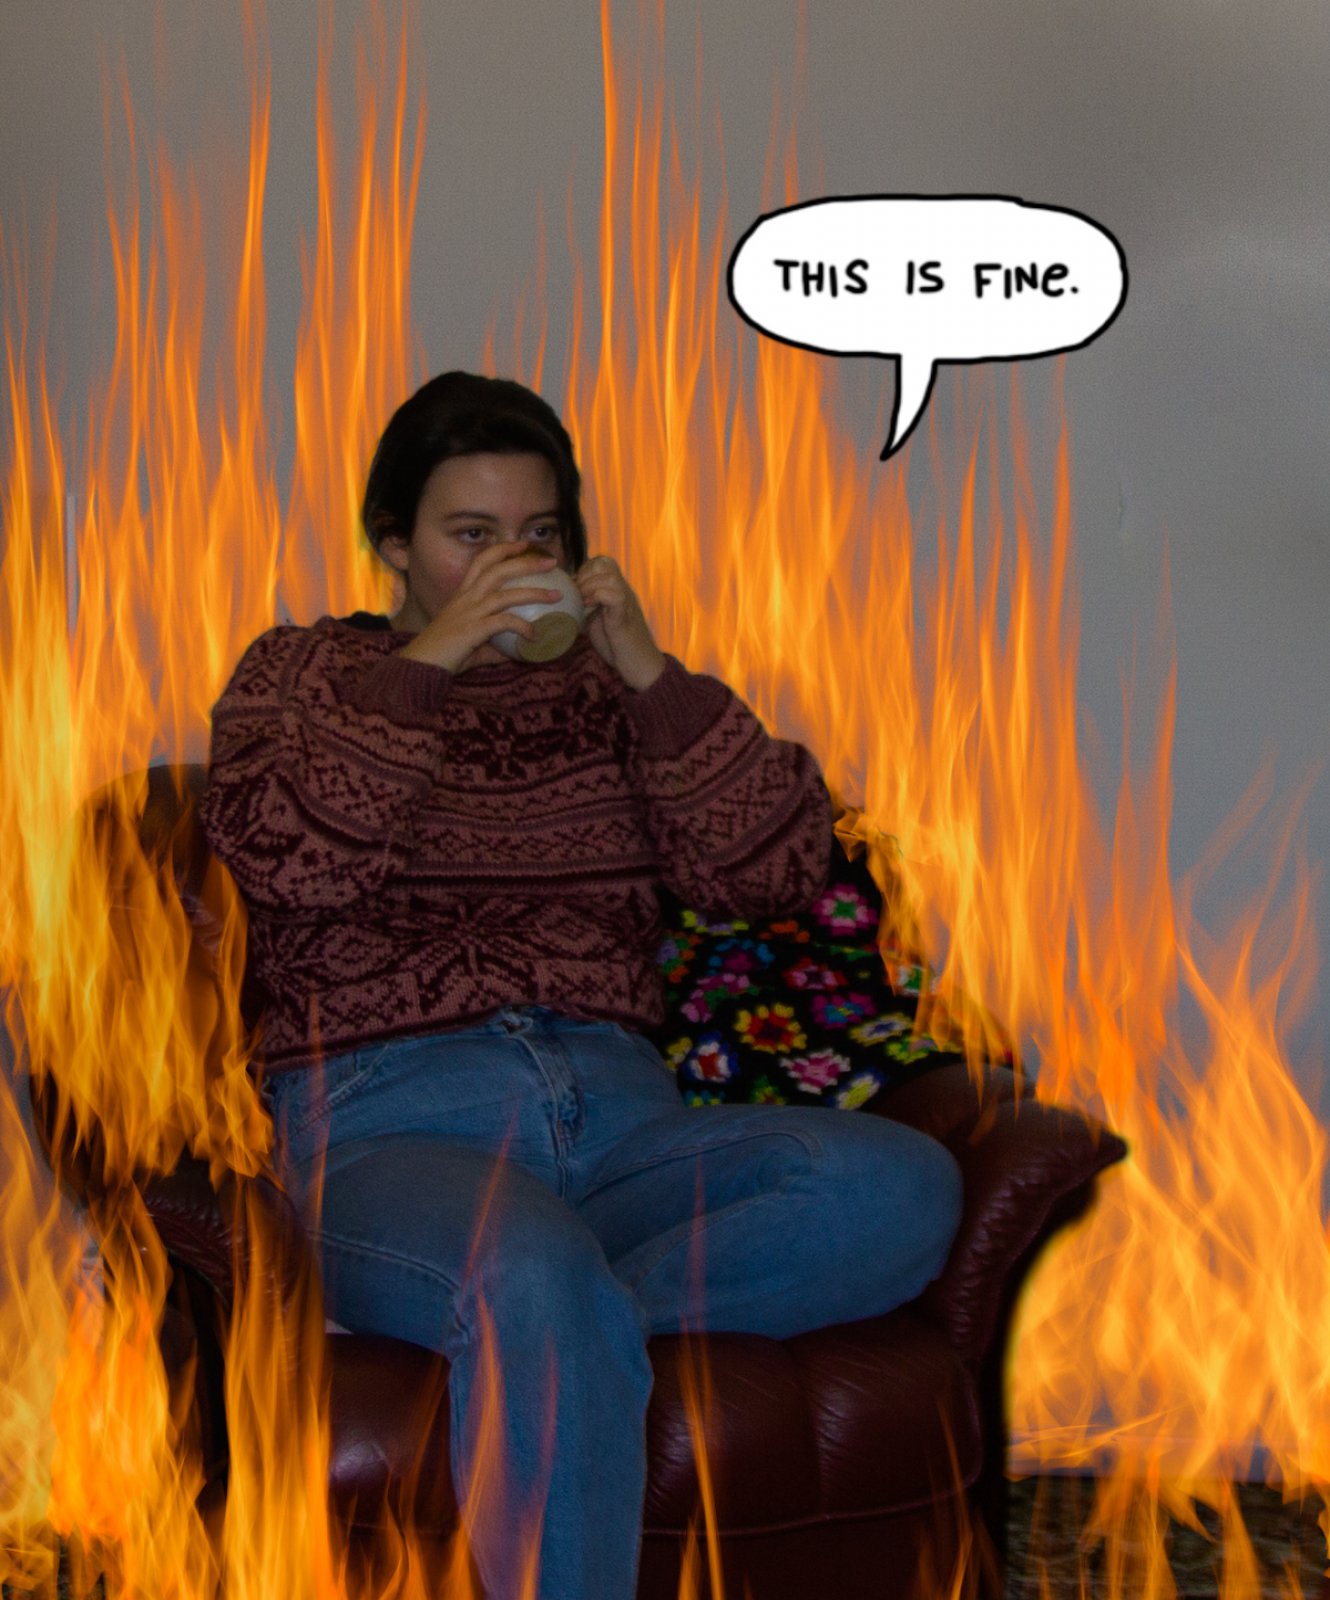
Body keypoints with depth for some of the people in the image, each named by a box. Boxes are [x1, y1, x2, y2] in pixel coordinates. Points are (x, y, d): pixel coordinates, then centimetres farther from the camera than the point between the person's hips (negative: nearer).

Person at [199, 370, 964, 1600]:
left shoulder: (607, 690, 22)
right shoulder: (305, 670, 17)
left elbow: (779, 873, 7)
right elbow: (281, 855, -5)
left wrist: (651, 674, -2)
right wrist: (426, 664, -10)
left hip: (617, 1114, 4)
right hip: (389, 1123, -3)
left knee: (903, 1186, -25)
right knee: (542, 1280, -39)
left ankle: (535, 1326, -26)